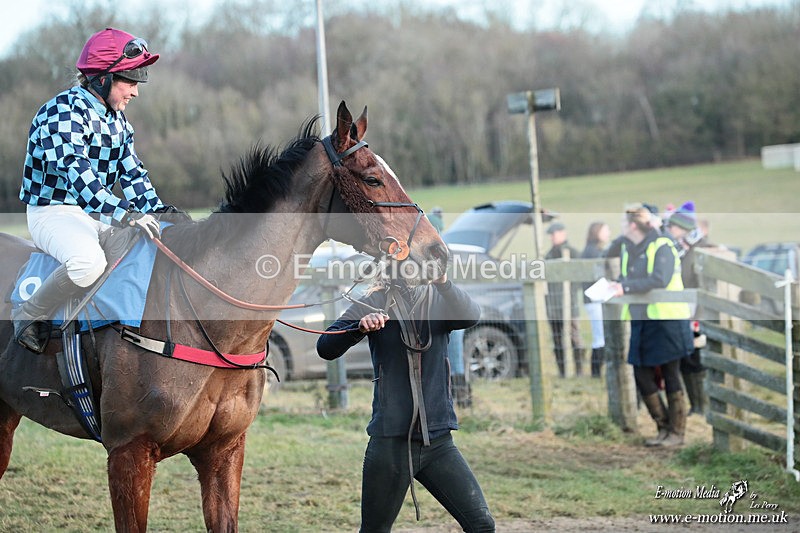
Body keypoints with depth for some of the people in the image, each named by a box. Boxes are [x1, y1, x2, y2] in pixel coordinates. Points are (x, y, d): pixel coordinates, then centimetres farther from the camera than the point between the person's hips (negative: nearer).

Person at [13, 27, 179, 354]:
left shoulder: (117, 119, 11)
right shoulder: (64, 112, -17)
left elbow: (132, 173, 13)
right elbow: (78, 177, -29)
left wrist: (158, 210, -7)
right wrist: (125, 214, -41)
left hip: (99, 213, 9)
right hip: (53, 213, -9)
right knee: (88, 262, -38)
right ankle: (28, 316, -16)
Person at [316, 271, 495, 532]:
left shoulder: (439, 301, 7)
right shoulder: (374, 304, 2)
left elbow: (471, 316, -15)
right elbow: (325, 348, -6)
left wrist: (443, 281, -33)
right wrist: (359, 327, -26)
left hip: (438, 441, 2)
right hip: (390, 440, -2)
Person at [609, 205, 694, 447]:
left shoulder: (662, 247, -13)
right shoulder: (627, 250, 10)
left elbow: (659, 280, -26)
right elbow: (623, 280, 14)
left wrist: (626, 288, -30)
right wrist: (611, 288, -7)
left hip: (667, 322, -7)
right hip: (641, 323, 7)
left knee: (671, 377, 0)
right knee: (642, 376, 5)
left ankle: (677, 433, 8)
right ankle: (664, 427, 17)